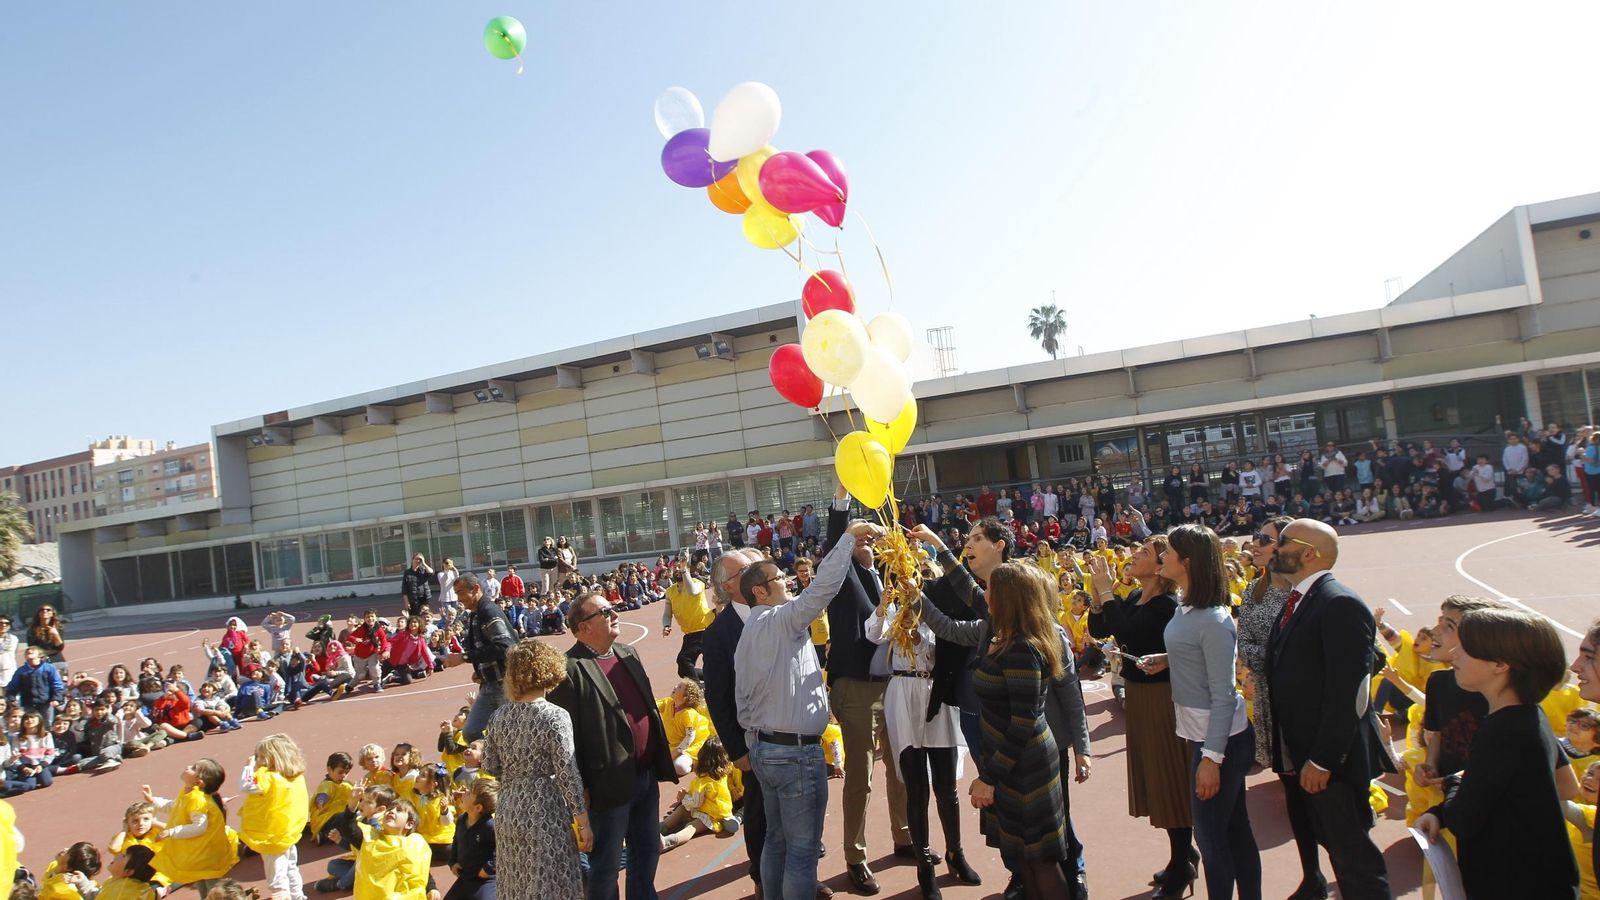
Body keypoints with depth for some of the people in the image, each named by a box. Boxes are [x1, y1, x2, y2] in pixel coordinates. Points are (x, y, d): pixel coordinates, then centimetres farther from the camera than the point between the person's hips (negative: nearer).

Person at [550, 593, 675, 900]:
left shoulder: (628, 654, 9)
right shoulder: (571, 669, -17)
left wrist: (662, 763, 15)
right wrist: (579, 788, -16)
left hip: (646, 777, 7)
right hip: (610, 785, -7)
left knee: (648, 851, 20)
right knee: (606, 865, 9)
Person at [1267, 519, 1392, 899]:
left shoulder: (1341, 605, -19)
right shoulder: (1297, 600, 11)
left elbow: (1347, 690, -22)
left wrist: (1322, 760, -21)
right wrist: (1288, 757, 14)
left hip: (1331, 758, -9)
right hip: (1300, 755, 9)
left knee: (1353, 856, 2)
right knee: (1335, 845, 19)